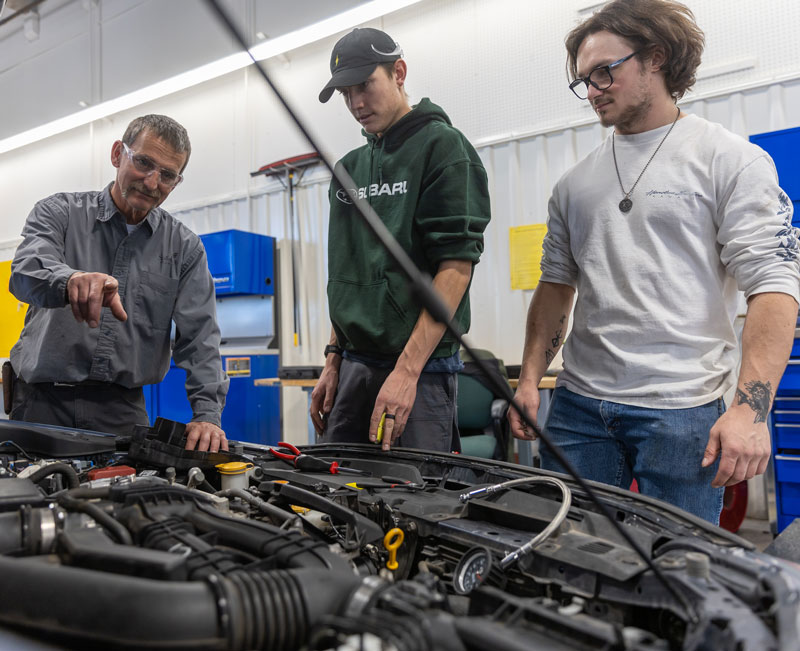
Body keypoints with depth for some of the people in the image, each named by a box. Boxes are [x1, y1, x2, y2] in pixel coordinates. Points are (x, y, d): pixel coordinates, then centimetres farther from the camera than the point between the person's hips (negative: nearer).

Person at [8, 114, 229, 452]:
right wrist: (70, 279, -40)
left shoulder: (184, 248, 8)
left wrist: (207, 414, -12)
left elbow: (199, 337, 1)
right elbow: (26, 273, -16)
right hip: (43, 402, -1)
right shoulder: (59, 212, 4)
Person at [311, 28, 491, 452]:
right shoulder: (349, 169, 17)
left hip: (420, 368, -7)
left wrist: (407, 370, -20)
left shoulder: (442, 146, -5)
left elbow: (456, 267, -15)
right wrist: (334, 361, 12)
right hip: (354, 364, 7)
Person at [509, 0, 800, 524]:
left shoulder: (733, 160, -2)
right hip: (579, 406, 5)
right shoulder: (575, 184, 14)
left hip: (682, 411, -4)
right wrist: (530, 378, 8)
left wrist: (751, 408, -18)